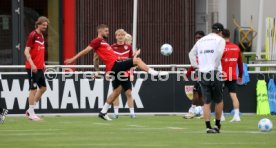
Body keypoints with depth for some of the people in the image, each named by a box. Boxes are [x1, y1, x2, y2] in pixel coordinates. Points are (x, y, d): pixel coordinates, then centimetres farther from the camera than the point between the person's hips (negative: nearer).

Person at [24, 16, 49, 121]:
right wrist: (32, 64, -25)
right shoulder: (33, 35, -12)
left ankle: (30, 110, 18)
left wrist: (43, 64, 16)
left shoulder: (41, 36, 14)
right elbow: (26, 51, -16)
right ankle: (31, 113, 0)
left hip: (39, 67, 9)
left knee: (43, 87, 10)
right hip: (32, 67, -9)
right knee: (33, 88, -5)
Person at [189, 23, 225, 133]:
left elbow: (191, 54, 14)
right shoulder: (220, 40, 2)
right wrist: (216, 66, -9)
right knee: (219, 100, 12)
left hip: (202, 74, 4)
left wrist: (196, 66, 11)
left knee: (207, 102, 4)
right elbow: (219, 53, -15)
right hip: (215, 73, -4)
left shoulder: (201, 41, 18)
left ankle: (208, 127, -5)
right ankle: (217, 125, 17)